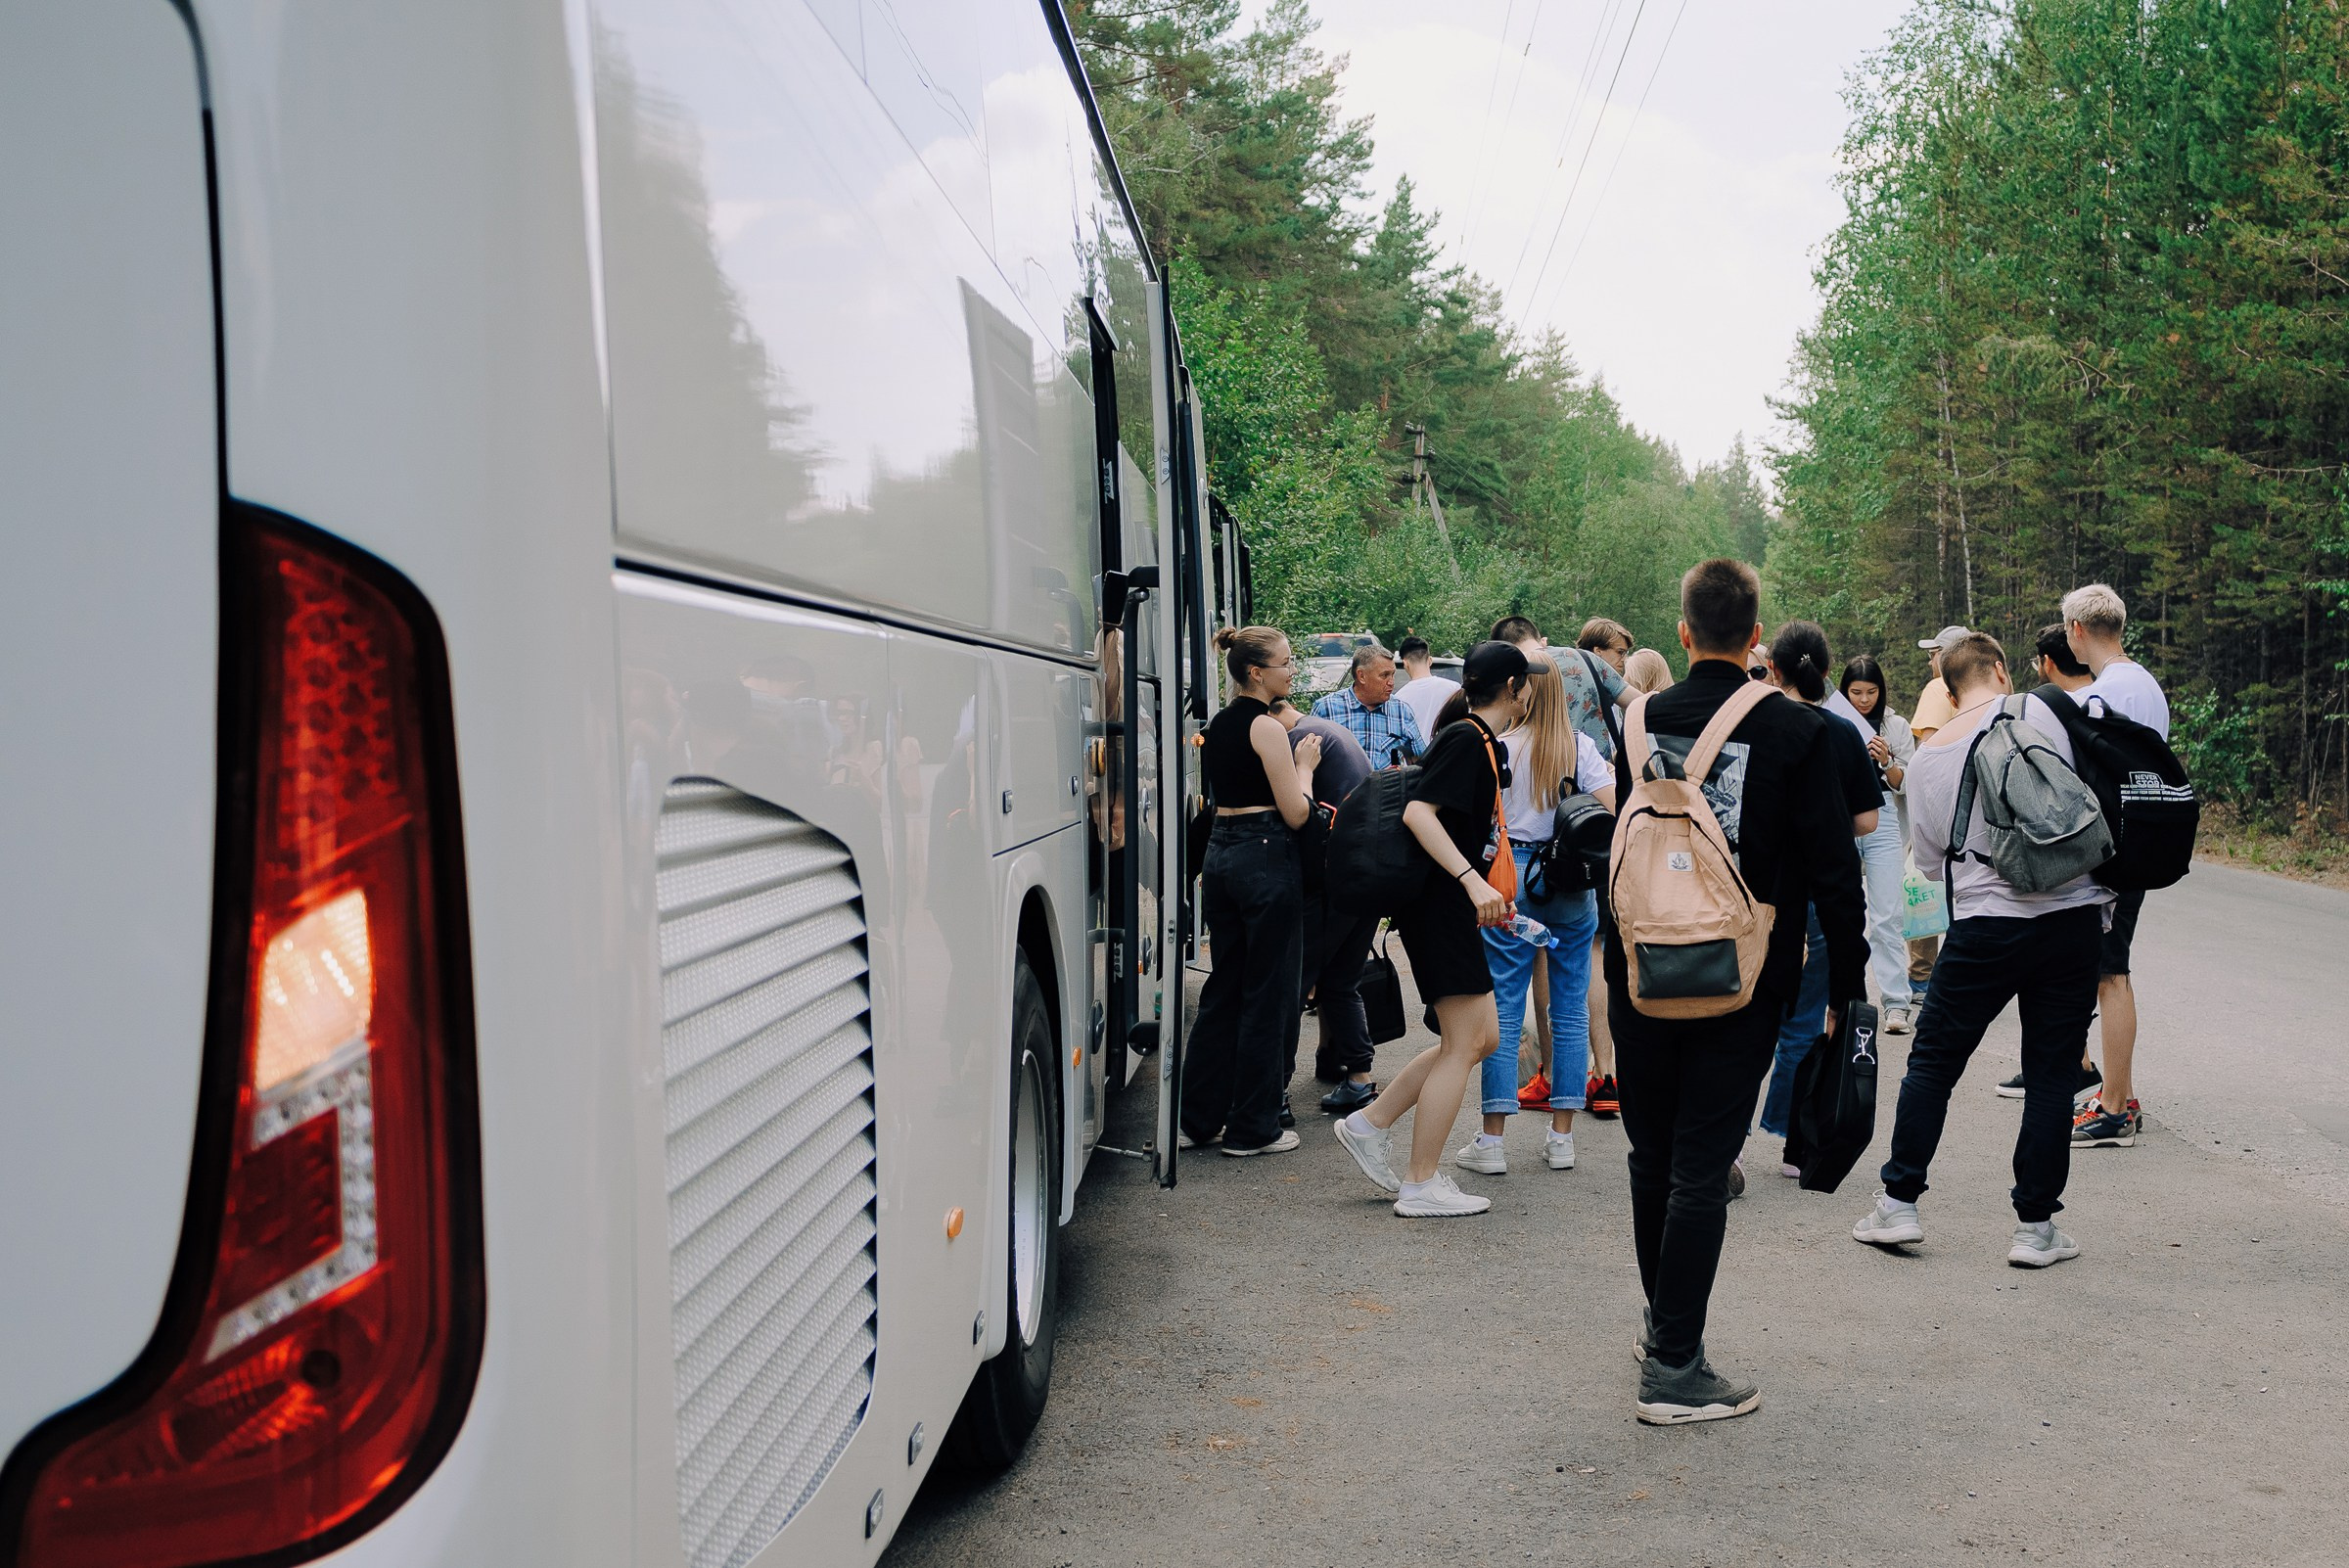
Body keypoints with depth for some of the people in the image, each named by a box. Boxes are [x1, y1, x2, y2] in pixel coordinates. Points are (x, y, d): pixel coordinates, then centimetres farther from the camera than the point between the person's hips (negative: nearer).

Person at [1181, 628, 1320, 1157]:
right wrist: (1304, 765, 2)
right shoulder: (1266, 727, -13)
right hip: (1266, 859, -9)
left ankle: (1200, 1118, 18)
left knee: (1224, 989, 15)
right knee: (1267, 995, 0)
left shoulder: (1219, 724, 13)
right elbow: (1295, 813, -14)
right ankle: (1252, 1128, 6)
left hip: (1220, 854, 9)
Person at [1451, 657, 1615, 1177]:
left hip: (1513, 874, -2)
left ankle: (1491, 1141, 0)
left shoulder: (1500, 748, -5)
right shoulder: (1580, 748, 0)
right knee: (1570, 1007, 9)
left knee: (1504, 1009, 1)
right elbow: (1613, 807, -7)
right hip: (1573, 883, 2)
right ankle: (1562, 1136, 12)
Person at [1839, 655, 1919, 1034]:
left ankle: (1896, 1003, -7)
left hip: (1882, 820, -1)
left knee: (1888, 916, -6)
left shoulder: (1897, 726, 5)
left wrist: (1887, 761, -12)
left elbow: (1904, 785, 6)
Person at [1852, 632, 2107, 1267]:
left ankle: (1898, 1203, 15)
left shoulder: (1925, 758, 6)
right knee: (2051, 1073, 6)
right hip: (2072, 917, -1)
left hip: (1984, 928, 1)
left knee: (1931, 1063, 13)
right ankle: (2035, 1227, 9)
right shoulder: (2033, 711, -2)